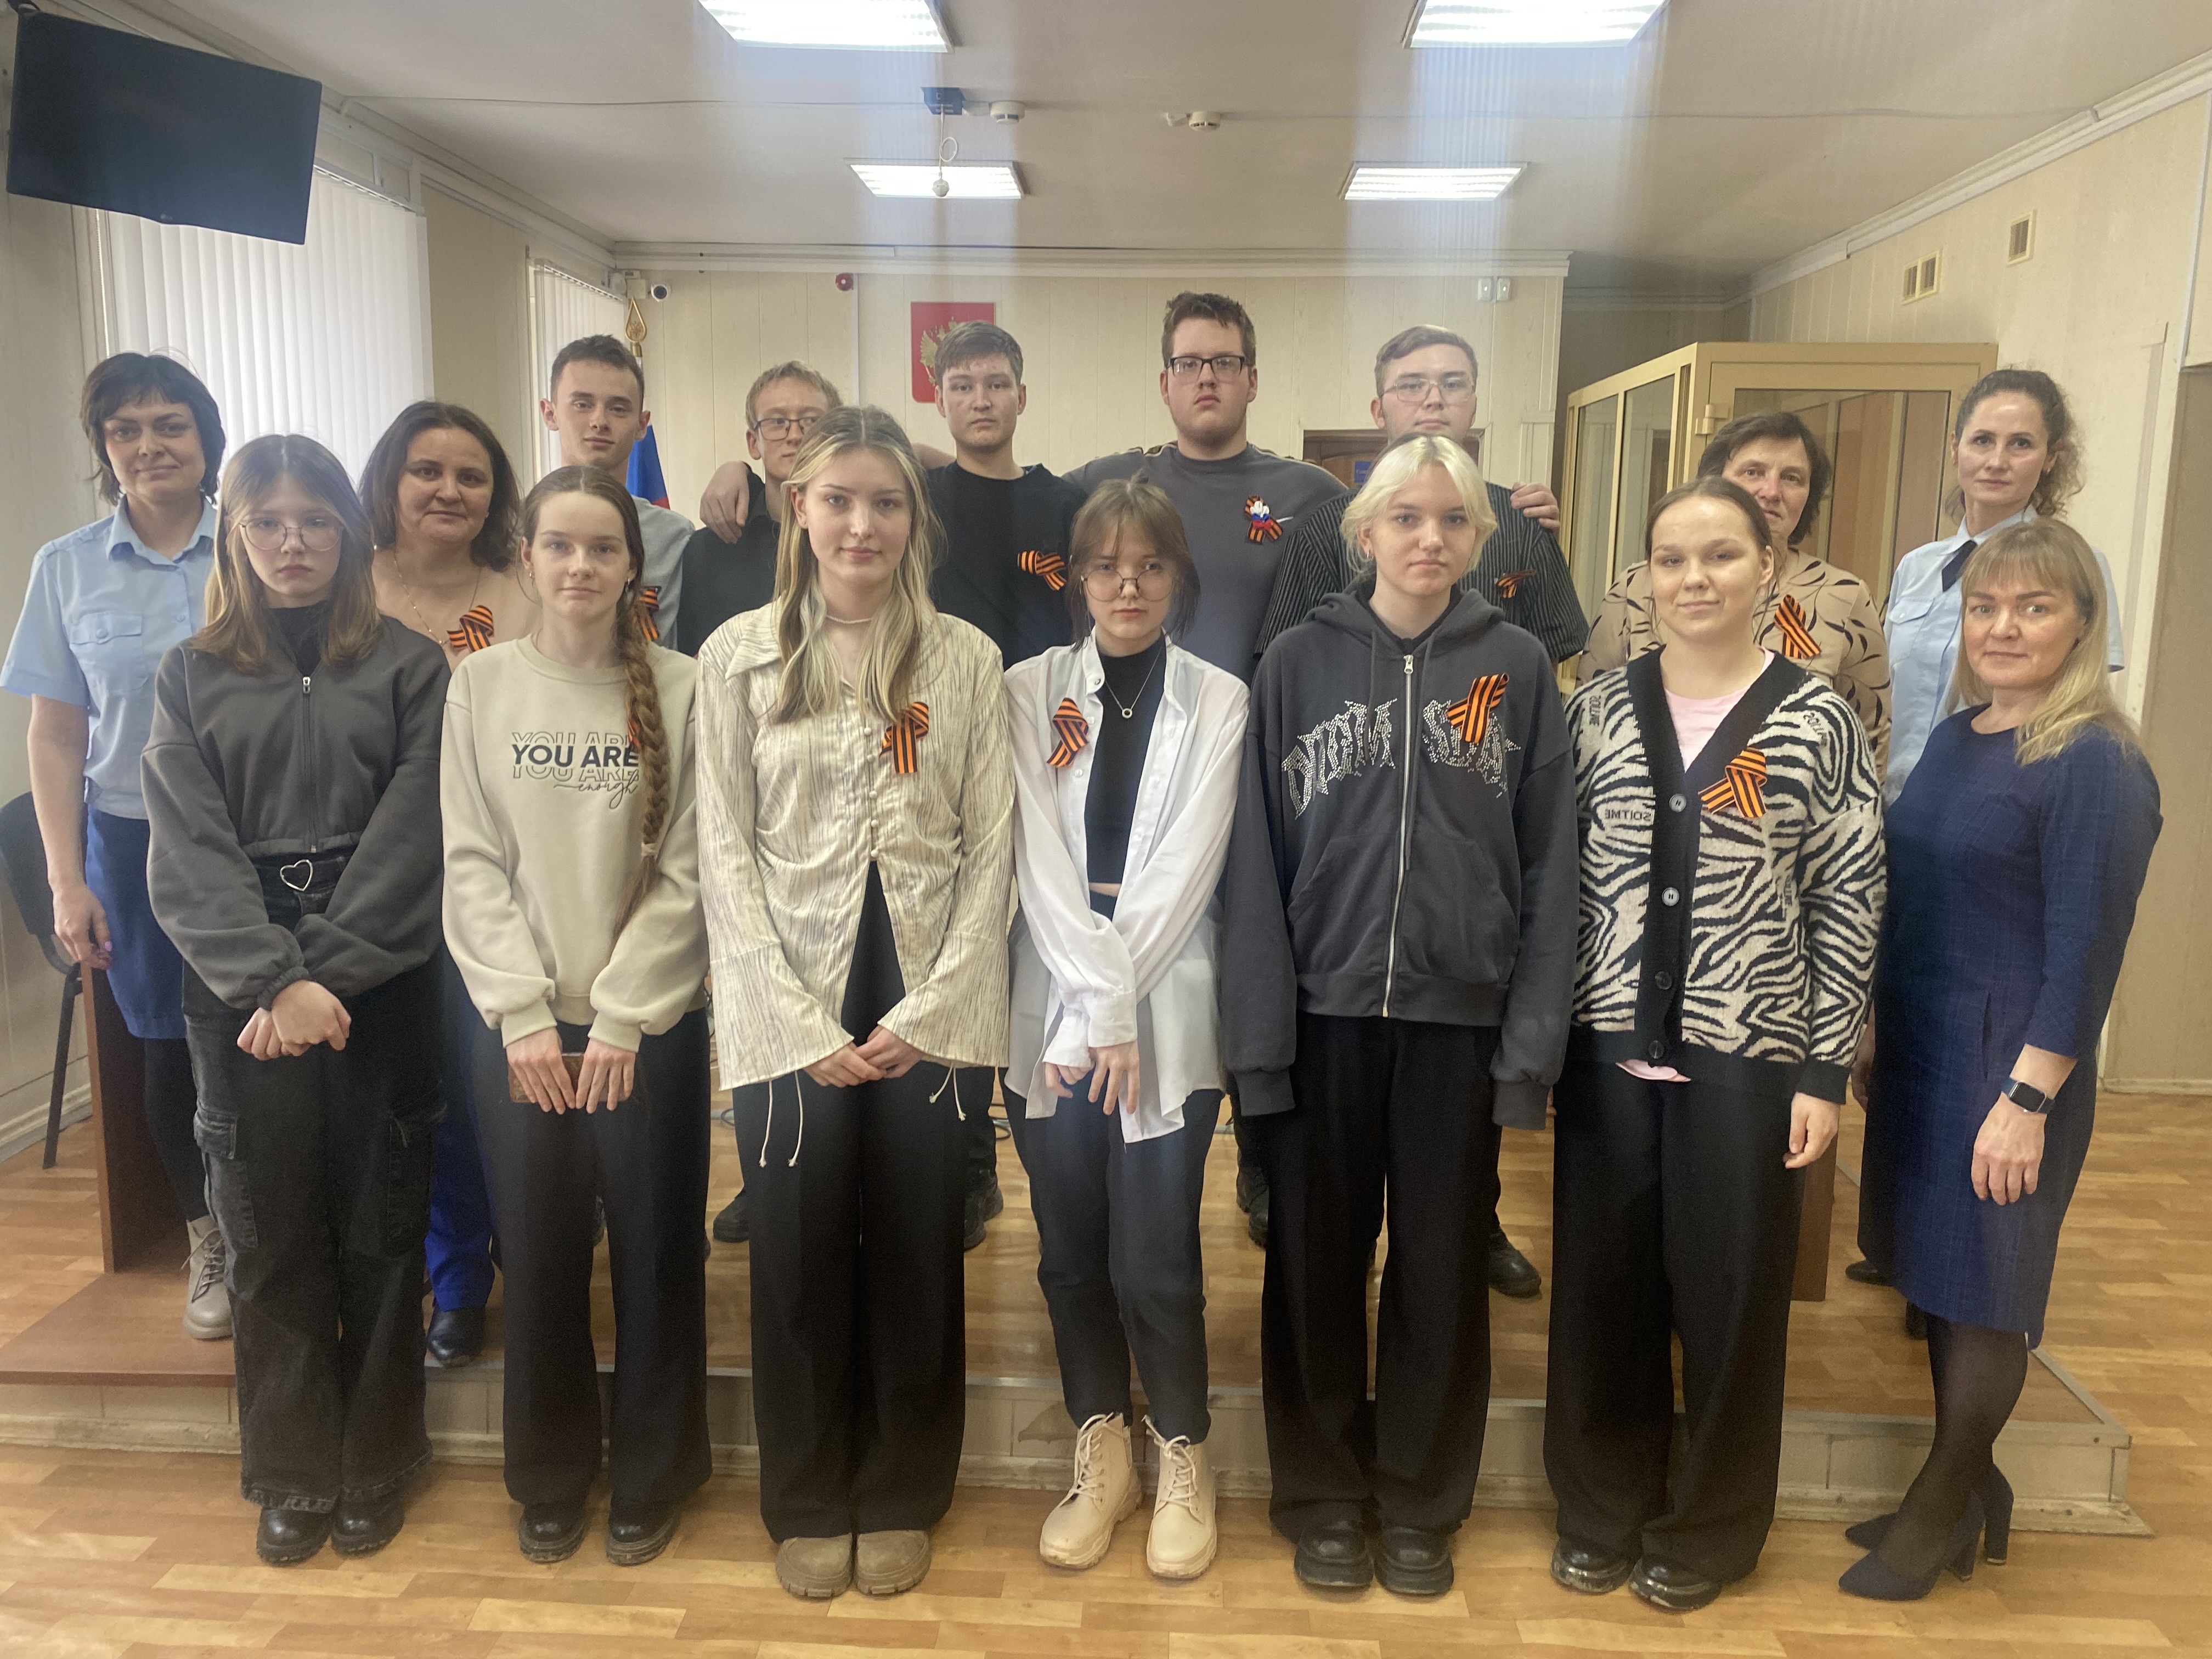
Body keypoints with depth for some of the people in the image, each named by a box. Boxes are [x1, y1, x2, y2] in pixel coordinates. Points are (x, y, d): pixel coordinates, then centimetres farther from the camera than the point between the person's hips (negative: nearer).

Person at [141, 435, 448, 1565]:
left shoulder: (409, 668, 3)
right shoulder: (192, 677, 8)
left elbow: (408, 842, -6)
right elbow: (188, 856, -1)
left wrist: (324, 976, -14)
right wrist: (276, 983, -14)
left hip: (380, 991, -1)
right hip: (240, 996, 1)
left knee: (380, 1237, 6)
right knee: (272, 1239, 8)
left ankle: (375, 1469, 23)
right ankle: (293, 1475, 24)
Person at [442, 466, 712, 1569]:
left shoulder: (680, 690, -4)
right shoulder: (480, 686, 2)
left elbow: (685, 871, -6)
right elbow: (471, 864, -1)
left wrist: (621, 1019, -9)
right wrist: (526, 1014, -8)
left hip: (650, 1026, -1)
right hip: (522, 1027, 2)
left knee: (655, 1251, 7)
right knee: (538, 1256, 10)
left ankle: (651, 1476, 28)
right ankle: (549, 1477, 31)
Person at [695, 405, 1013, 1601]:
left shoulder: (965, 658, 2)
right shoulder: (737, 655, 2)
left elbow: (990, 851, 0)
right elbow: (724, 852, -1)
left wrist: (927, 1013, -9)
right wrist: (804, 1026, -8)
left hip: (927, 1009, 0)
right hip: (789, 1008, 0)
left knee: (915, 1254, 9)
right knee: (800, 1258, 9)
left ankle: (900, 1497, 30)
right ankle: (808, 1503, 30)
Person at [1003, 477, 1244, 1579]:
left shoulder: (1217, 702, 2)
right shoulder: (1030, 692, 5)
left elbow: (1186, 867, -7)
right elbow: (1041, 860, -4)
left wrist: (1114, 1013, -12)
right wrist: (1098, 1000, -12)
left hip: (1167, 1019, -2)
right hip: (1051, 1013, 2)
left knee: (1155, 1258, 0)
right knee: (1072, 1249, 11)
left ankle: (1182, 1459, 23)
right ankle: (1101, 1455, 29)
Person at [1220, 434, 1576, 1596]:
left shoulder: (1518, 668, 2)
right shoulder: (1298, 662, 1)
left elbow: (1547, 862, 1)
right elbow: (1257, 856, -2)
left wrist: (1535, 1036, -4)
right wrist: (1258, 1030, -6)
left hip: (1460, 1018, 0)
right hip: (1324, 1011, 0)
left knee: (1443, 1269, 11)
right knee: (1317, 1263, 10)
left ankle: (1422, 1501, 31)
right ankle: (1323, 1492, 30)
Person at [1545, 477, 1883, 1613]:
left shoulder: (1818, 720, -3)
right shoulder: (1599, 708, 3)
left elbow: (1850, 903, -2)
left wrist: (1824, 1070, -5)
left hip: (1748, 1058, -2)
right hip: (1608, 1051, 2)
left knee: (1729, 1294, 10)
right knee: (1602, 1285, 11)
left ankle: (1708, 1530, 31)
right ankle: (1602, 1510, 32)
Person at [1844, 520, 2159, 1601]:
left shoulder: (2097, 764, -13)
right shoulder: (1953, 739, 8)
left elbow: (2086, 947, -16)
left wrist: (2028, 1098, -18)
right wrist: (1875, 1045, 14)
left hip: (2008, 1060, -7)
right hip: (1916, 1048, 7)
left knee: (1984, 1291, 6)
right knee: (1936, 1276, 15)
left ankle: (1945, 1507, 24)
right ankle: (1965, 1488, 33)